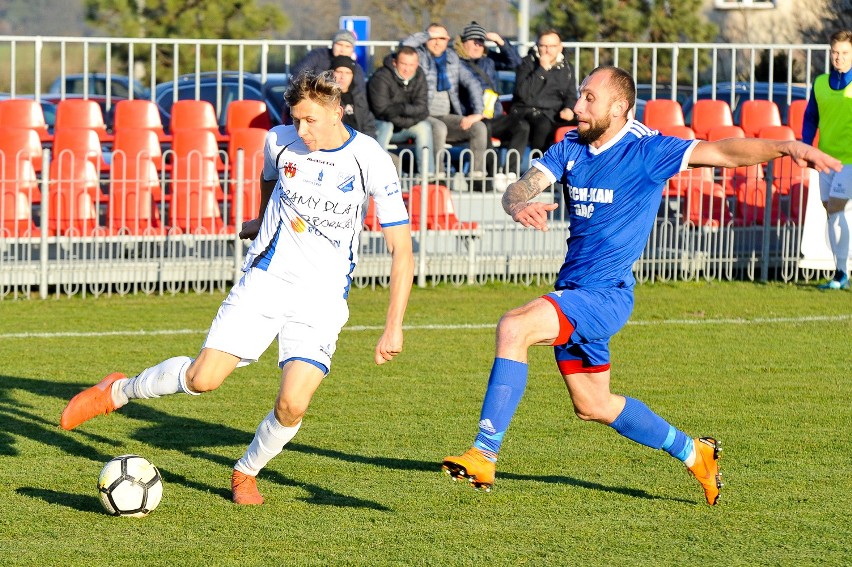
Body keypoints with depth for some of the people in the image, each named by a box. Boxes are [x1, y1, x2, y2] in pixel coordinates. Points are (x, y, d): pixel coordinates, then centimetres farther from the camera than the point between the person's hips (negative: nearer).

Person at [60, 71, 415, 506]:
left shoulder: (370, 161, -13)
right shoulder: (280, 142, -4)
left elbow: (401, 247, -12)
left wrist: (394, 326, -17)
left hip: (321, 300, -1)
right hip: (264, 280, 2)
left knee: (292, 406, -15)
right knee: (202, 378, -10)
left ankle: (245, 474, 14)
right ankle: (117, 391, 17)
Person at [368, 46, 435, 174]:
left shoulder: (419, 76, -3)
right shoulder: (381, 77, -21)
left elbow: (422, 109, -9)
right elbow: (382, 111, -26)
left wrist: (402, 108, -28)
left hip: (401, 129, 5)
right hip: (379, 124, -5)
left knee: (424, 127, -20)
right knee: (386, 126, -36)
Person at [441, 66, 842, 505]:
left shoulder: (646, 150, -11)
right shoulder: (570, 148, 6)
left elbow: (723, 152, -19)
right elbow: (518, 188, -4)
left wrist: (787, 147, -34)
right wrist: (520, 205, -30)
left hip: (606, 294, -8)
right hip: (573, 289, 8)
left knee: (513, 328, -28)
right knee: (592, 407, 19)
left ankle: (484, 455, -27)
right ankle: (692, 453, 38)